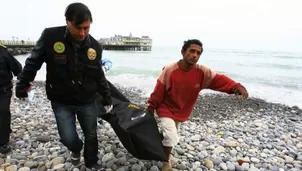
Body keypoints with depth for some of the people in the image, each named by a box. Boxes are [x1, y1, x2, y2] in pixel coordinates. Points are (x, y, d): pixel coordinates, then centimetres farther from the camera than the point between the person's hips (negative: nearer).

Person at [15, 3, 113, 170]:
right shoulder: (50, 36, -15)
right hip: (62, 103, -1)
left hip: (88, 102, 2)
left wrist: (107, 99, 6)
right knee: (68, 138, 2)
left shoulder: (95, 46, -9)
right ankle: (76, 149, 40)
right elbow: (33, 62, -1)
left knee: (91, 135, 14)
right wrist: (22, 84, 5)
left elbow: (99, 76, 2)